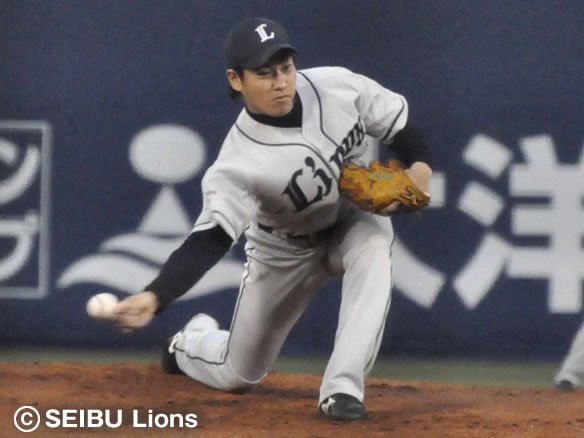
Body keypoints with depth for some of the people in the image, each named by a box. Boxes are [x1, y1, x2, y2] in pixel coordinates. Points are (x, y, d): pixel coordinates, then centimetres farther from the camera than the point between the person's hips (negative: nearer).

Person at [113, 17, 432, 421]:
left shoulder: (338, 86, -25)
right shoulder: (240, 162, -36)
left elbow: (399, 124, -8)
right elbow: (209, 241, -42)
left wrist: (420, 166, -29)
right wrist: (154, 296, -58)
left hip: (354, 220, 2)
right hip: (286, 250, -2)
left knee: (373, 247, -36)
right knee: (238, 375, 7)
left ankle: (343, 389, -35)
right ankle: (190, 343, 46)